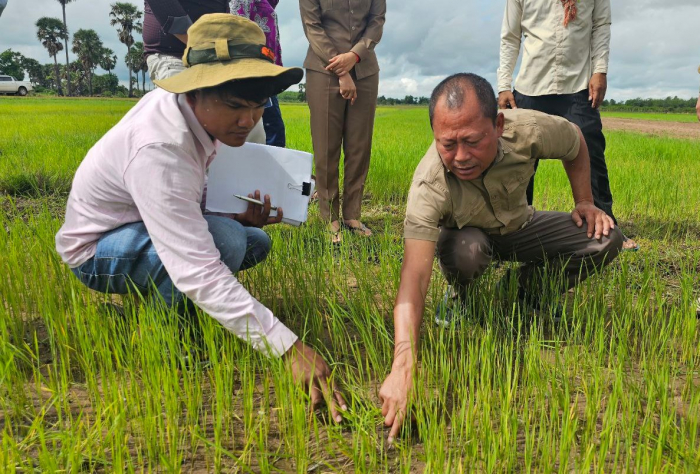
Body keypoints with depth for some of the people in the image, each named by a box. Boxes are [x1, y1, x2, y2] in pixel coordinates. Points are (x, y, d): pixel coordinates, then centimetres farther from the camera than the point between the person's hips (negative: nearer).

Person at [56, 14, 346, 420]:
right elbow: (199, 273, -44)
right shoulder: (158, 151, -38)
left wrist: (239, 215, -15)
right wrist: (289, 348, -46)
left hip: (142, 224, 8)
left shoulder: (199, 109, -12)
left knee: (256, 242, 1)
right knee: (224, 240, -33)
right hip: (96, 249, -8)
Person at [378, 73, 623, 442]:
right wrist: (403, 367, -59)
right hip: (467, 234, -3)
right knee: (465, 249, -38)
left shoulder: (529, 131, -30)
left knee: (606, 240, -16)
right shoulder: (429, 185, -39)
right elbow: (414, 277, -49)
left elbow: (575, 143, -3)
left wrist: (585, 203, -5)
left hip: (518, 226, 3)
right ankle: (463, 299, -2)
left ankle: (529, 287, 8)